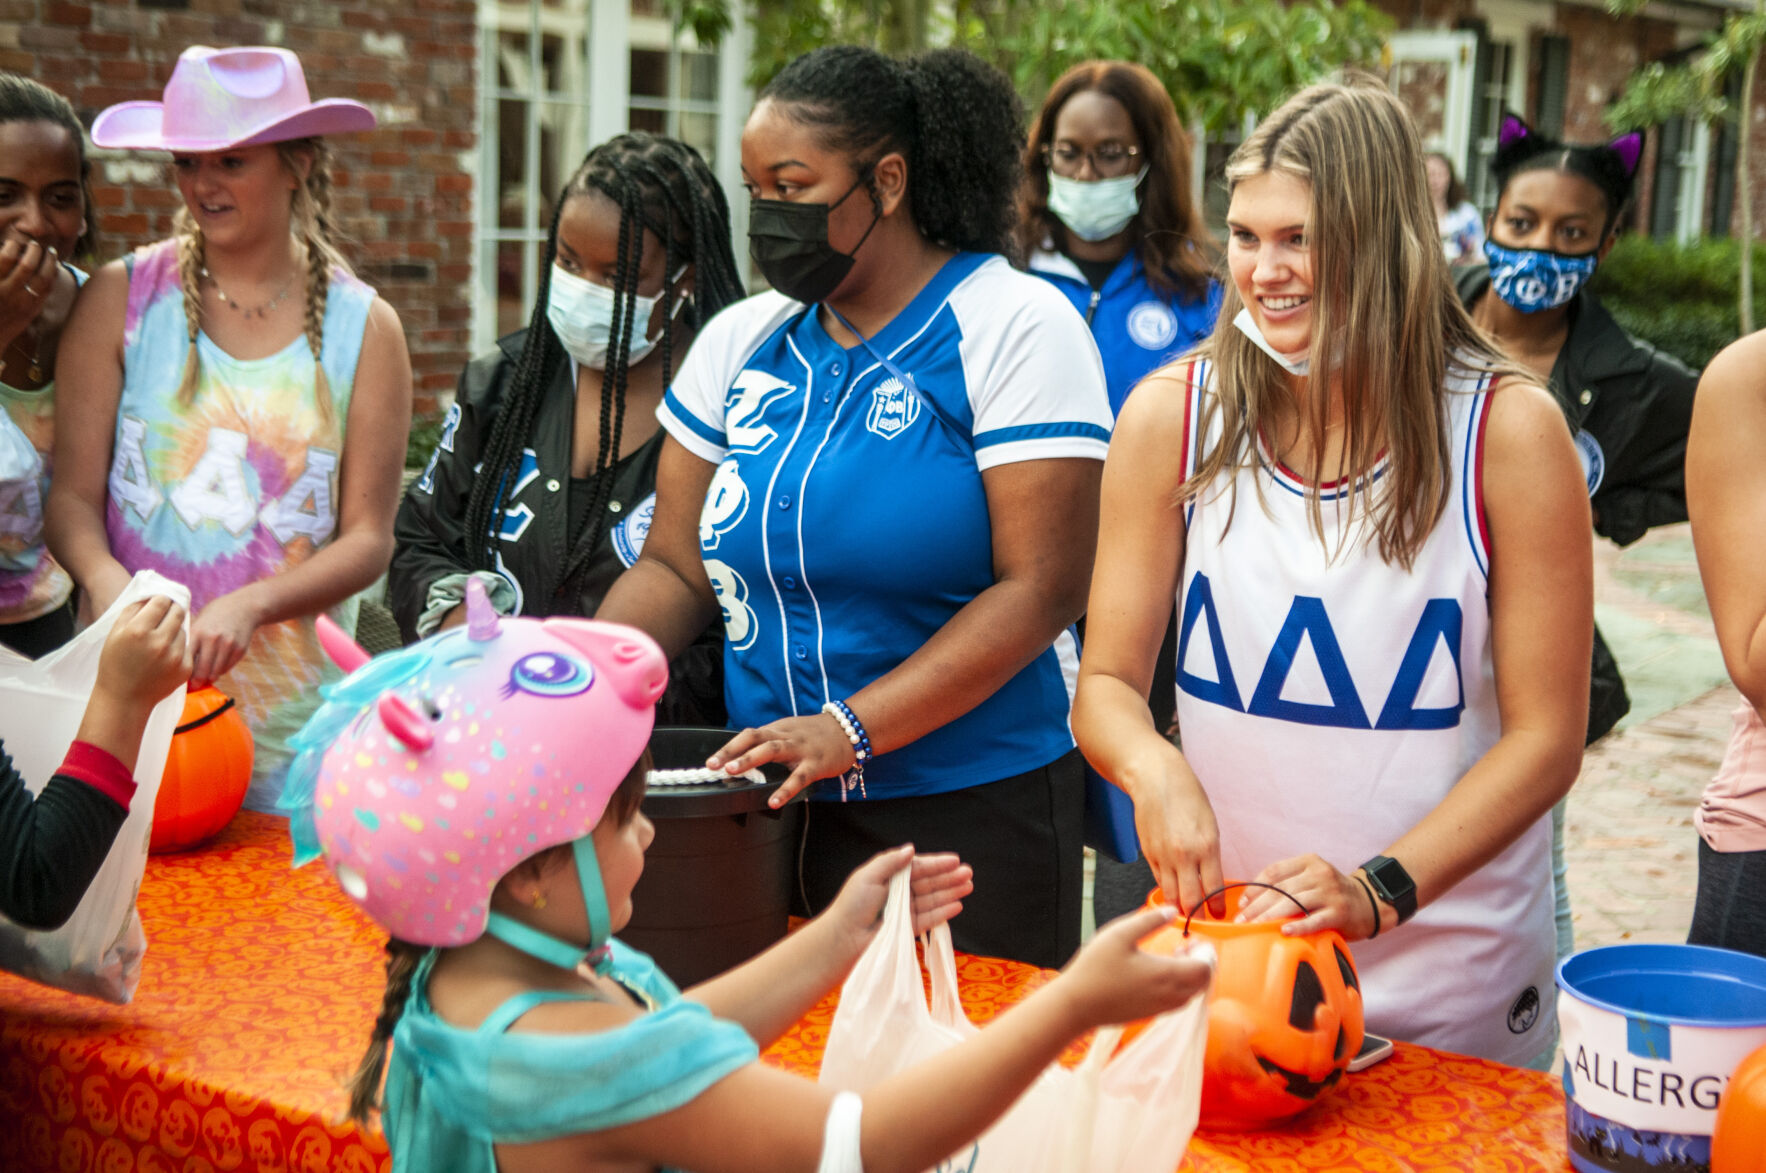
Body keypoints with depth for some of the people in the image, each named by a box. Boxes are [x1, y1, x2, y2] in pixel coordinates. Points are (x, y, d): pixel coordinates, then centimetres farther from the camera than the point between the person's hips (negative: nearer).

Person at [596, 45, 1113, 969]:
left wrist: (850, 729, -22)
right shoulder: (740, 341, 8)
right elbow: (676, 566, 11)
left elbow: (1041, 588, -16)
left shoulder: (1015, 329, -8)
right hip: (777, 807, 5)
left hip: (971, 816, -4)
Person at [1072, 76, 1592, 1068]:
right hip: (1216, 939, 2)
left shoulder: (1510, 430, -10)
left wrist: (1378, 891, -20)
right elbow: (1107, 683, 0)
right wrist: (1155, 770, -22)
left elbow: (1546, 736, -8)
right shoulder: (1172, 417, -3)